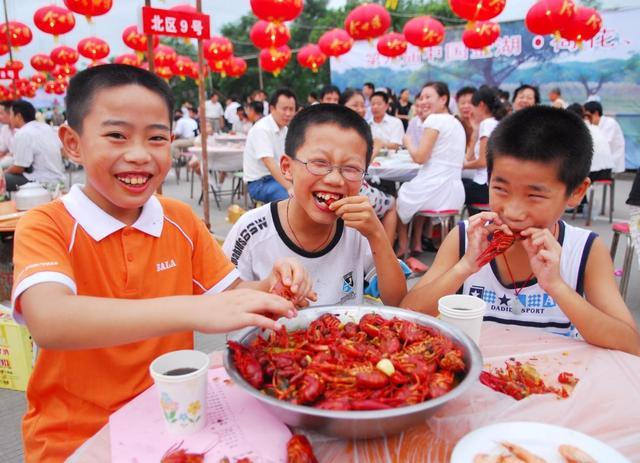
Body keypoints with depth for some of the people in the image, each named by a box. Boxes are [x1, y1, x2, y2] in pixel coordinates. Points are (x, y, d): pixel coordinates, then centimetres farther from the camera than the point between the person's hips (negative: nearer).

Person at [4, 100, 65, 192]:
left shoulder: (22, 134, -15)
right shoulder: (46, 127, 8)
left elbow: (19, 168, -15)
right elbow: (62, 151, 17)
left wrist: (4, 172, 6)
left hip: (43, 183, -9)